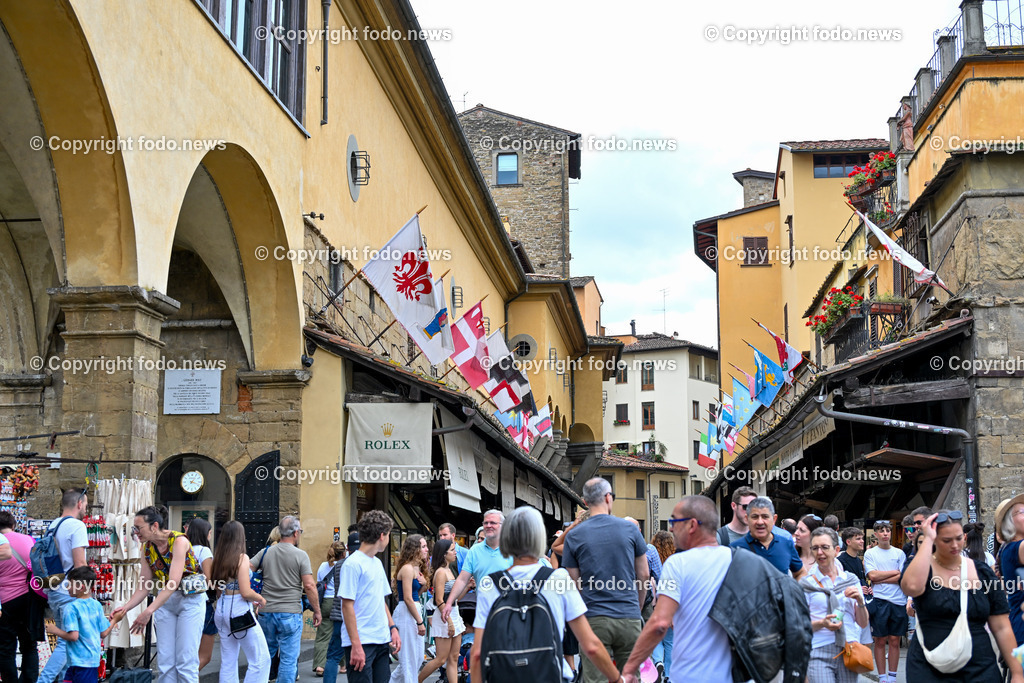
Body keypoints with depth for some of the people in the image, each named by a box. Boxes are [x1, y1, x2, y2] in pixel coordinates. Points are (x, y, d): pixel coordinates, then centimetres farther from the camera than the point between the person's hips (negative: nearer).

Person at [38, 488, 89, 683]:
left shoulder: (52, 526, 13)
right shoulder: (77, 526, -12)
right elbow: (79, 563, -17)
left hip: (53, 591, 9)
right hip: (70, 592, -9)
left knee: (65, 639, 16)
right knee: (67, 642, -7)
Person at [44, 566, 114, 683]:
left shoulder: (72, 608, -14)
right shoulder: (97, 605, 4)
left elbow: (73, 636, -21)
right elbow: (104, 634, 7)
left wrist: (55, 631, -6)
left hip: (79, 660, -7)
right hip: (94, 659, 7)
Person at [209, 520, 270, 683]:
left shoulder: (217, 559, 7)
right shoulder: (242, 558, -12)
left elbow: (217, 591, 11)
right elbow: (246, 592, -18)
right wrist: (261, 599, 2)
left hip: (221, 610, 7)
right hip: (239, 610, -7)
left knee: (228, 662, 12)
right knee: (261, 659, -1)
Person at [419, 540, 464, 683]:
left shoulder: (448, 571, 15)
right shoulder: (441, 572, -14)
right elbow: (439, 600, -19)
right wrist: (449, 621, -20)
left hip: (453, 616, 9)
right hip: (444, 617, -9)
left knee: (453, 659, 6)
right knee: (441, 659, -4)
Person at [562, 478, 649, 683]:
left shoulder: (574, 536, -1)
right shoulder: (630, 529, 1)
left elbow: (574, 584, 2)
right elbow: (643, 575, 7)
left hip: (593, 620, -1)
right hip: (629, 618, 1)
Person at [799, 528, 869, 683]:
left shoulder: (851, 580, 11)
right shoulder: (806, 584, 3)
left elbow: (863, 623, 11)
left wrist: (860, 602, -6)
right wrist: (822, 623, -15)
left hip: (848, 651, 3)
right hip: (820, 653, -3)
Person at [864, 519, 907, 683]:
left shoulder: (899, 553, 9)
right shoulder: (870, 553, 5)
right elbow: (872, 575, -9)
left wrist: (880, 580, -9)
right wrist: (895, 572, -3)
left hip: (899, 601, 2)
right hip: (879, 601, -2)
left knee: (895, 641, 5)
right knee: (880, 641, 2)